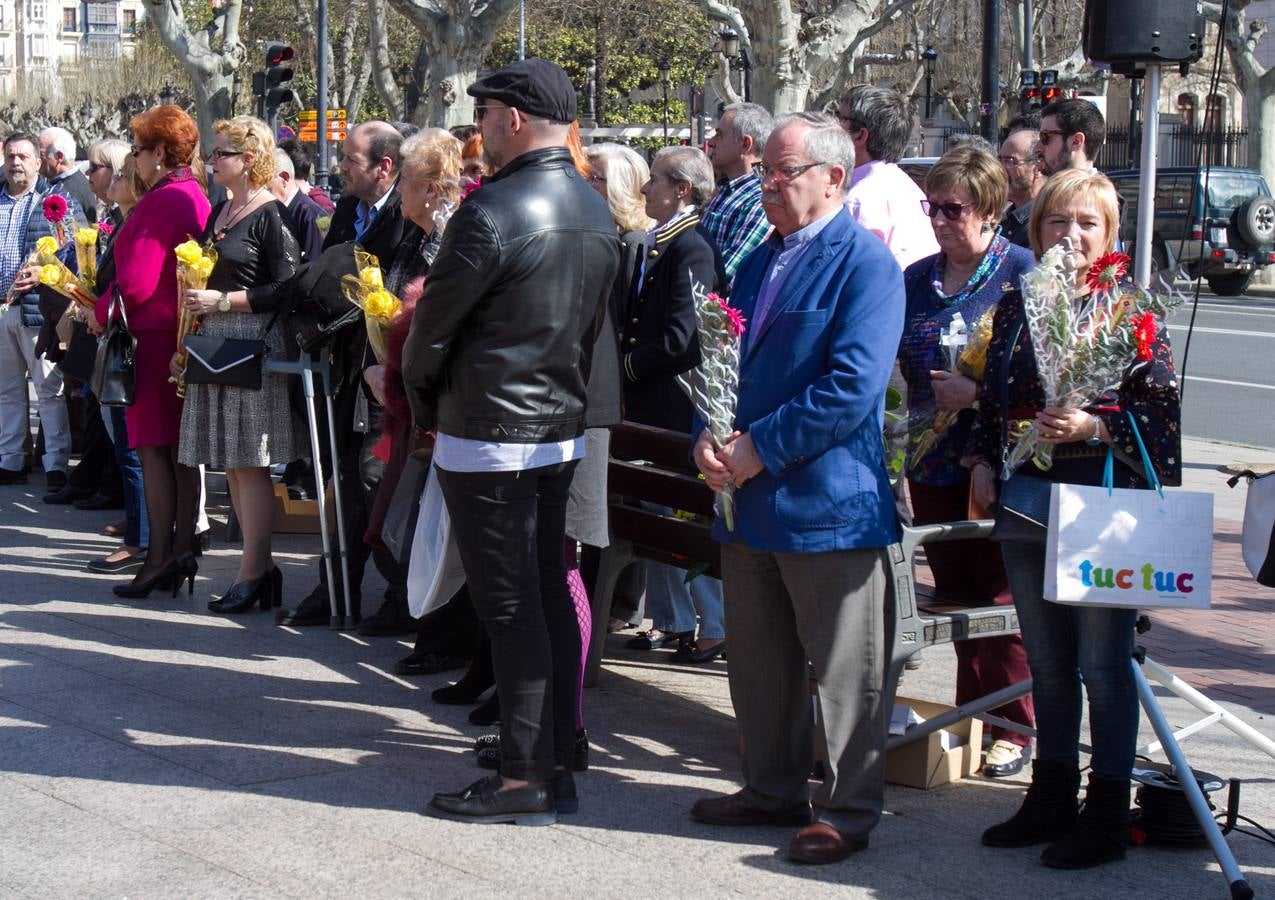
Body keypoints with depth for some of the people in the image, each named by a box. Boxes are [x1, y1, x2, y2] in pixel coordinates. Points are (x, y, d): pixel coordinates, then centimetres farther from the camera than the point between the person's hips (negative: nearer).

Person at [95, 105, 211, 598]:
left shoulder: (163, 201, -16)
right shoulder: (196, 197, 12)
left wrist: (100, 313, -2)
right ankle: (182, 551, 13)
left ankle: (159, 559, -4)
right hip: (185, 332, 9)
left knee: (153, 447, -5)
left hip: (155, 334, -9)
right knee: (180, 448, 10)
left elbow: (136, 282, -20)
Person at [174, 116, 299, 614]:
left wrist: (222, 300, -15)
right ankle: (261, 566, 15)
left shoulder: (271, 214, -10)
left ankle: (253, 573, -2)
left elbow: (286, 289, -14)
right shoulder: (221, 211, 16)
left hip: (254, 345, -9)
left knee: (250, 463, -6)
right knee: (231, 463, 9)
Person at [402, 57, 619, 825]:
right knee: (550, 596, 13)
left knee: (511, 608, -3)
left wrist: (423, 398, 7)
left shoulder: (492, 211, -18)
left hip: (488, 437, -8)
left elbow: (434, 324, -11)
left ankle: (524, 780, 2)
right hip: (563, 430, 8)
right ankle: (558, 766, 21)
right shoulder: (596, 213, 8)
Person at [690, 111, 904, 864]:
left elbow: (852, 389, -21)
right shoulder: (761, 260, 14)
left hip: (829, 502, -8)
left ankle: (850, 811, 14)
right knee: (759, 664, 18)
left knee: (844, 674, 3)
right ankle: (772, 790, 32)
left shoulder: (866, 264, -12)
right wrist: (712, 437, -2)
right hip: (751, 498, 8)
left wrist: (759, 449, -18)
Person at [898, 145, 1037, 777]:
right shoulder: (917, 280, 11)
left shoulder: (1021, 272, -6)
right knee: (954, 593, 11)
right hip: (934, 464, 5)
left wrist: (979, 393, -20)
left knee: (1001, 597, 0)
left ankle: (1014, 728, 10)